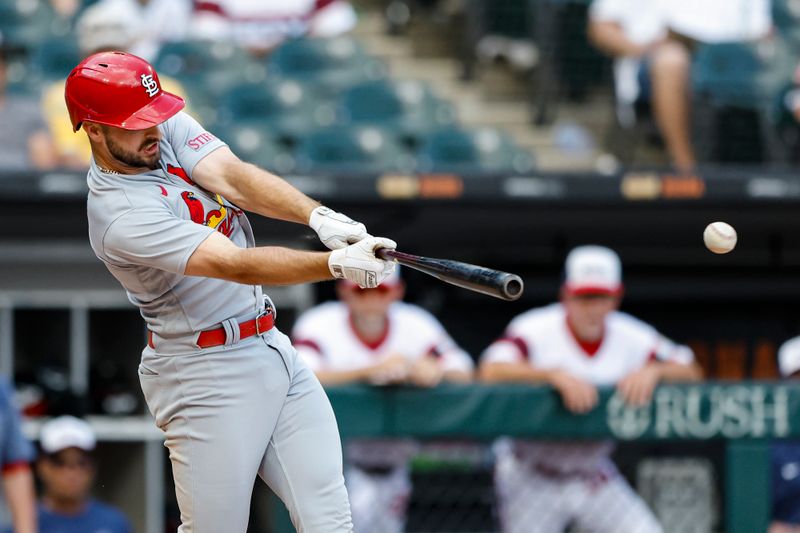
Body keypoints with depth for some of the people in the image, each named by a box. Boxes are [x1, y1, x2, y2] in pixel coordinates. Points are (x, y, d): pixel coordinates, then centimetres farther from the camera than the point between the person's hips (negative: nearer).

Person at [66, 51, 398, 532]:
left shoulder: (171, 129, 2)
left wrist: (321, 218, -31)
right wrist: (337, 264, -40)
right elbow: (238, 265, -29)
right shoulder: (120, 216, -21)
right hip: (207, 375, -7)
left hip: (271, 345, 8)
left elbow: (235, 178, -13)